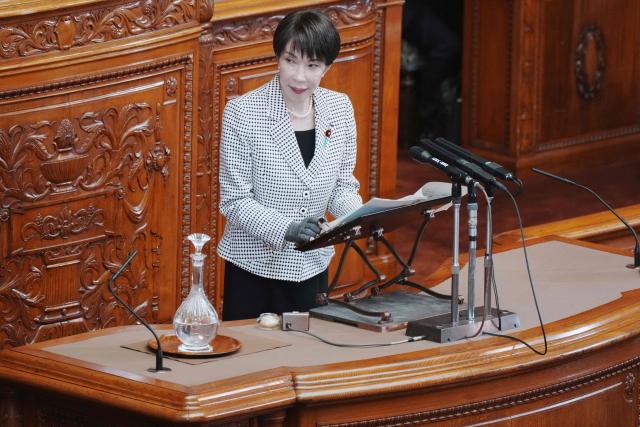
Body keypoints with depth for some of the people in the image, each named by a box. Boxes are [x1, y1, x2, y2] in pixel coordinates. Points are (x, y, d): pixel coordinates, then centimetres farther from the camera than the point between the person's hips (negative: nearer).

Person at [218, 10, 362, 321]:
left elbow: (342, 187, 7)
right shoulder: (243, 113, -13)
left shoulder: (339, 108, 1)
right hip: (255, 268, -4)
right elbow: (234, 201, -13)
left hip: (312, 268, 4)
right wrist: (286, 229, -28)